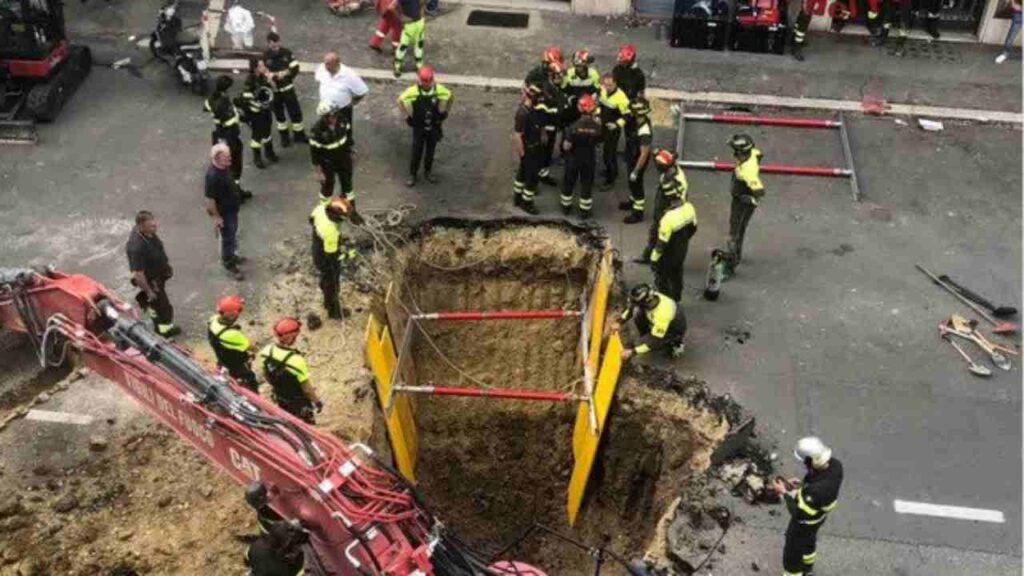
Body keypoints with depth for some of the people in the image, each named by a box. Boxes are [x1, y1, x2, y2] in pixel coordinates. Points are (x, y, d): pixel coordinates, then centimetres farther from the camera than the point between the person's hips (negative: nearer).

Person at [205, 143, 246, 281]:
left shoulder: (223, 166, -8)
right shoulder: (213, 175, -35)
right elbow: (209, 199, -27)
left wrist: (237, 196, 22)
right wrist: (216, 217, -20)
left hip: (231, 208, 9)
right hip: (223, 212, -9)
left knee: (232, 234, 27)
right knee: (228, 238, 9)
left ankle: (231, 256, 49)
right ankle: (229, 265, 27)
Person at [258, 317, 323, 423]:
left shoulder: (266, 351, -19)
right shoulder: (295, 360, -38)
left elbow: (266, 375, -1)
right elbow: (307, 388, -26)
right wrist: (317, 401, -9)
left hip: (280, 399, 6)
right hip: (298, 402, -6)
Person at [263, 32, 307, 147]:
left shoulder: (286, 53, -9)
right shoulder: (265, 57, -13)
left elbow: (295, 68, -6)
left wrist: (286, 73, -20)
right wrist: (271, 76, -28)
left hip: (288, 88, 1)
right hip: (274, 91, -1)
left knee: (295, 111, 6)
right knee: (279, 114, 15)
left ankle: (299, 135, 24)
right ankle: (284, 137, 32)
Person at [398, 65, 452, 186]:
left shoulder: (440, 90, -14)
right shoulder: (413, 91, -21)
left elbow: (450, 97, 7)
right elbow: (400, 100, -6)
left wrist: (446, 112, 5)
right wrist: (407, 115, -6)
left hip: (434, 127, 2)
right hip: (419, 127, -2)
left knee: (430, 151, 16)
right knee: (416, 152, 4)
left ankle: (428, 172, 34)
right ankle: (412, 175, 19)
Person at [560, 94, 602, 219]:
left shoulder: (573, 126, -26)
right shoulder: (597, 126, -20)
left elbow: (566, 147, -21)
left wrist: (565, 142, 1)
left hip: (573, 160, -1)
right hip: (589, 161, 1)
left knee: (568, 183, 21)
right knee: (587, 185, 18)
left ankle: (566, 207, 36)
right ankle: (584, 211, 29)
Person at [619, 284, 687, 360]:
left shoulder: (662, 314, -42)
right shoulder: (649, 297, -23)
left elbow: (655, 341, -36)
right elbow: (632, 307, -1)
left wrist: (632, 352, -38)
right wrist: (621, 319, -14)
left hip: (675, 331, -6)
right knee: (638, 314, -15)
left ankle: (675, 344, 0)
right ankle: (646, 337, 10)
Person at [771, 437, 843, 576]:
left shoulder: (815, 491, -47)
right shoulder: (835, 465, -25)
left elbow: (800, 514, -31)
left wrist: (784, 493, -22)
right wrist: (802, 485, -7)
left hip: (804, 522, -8)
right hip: (819, 515, 8)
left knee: (792, 552, 19)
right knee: (808, 540, 37)